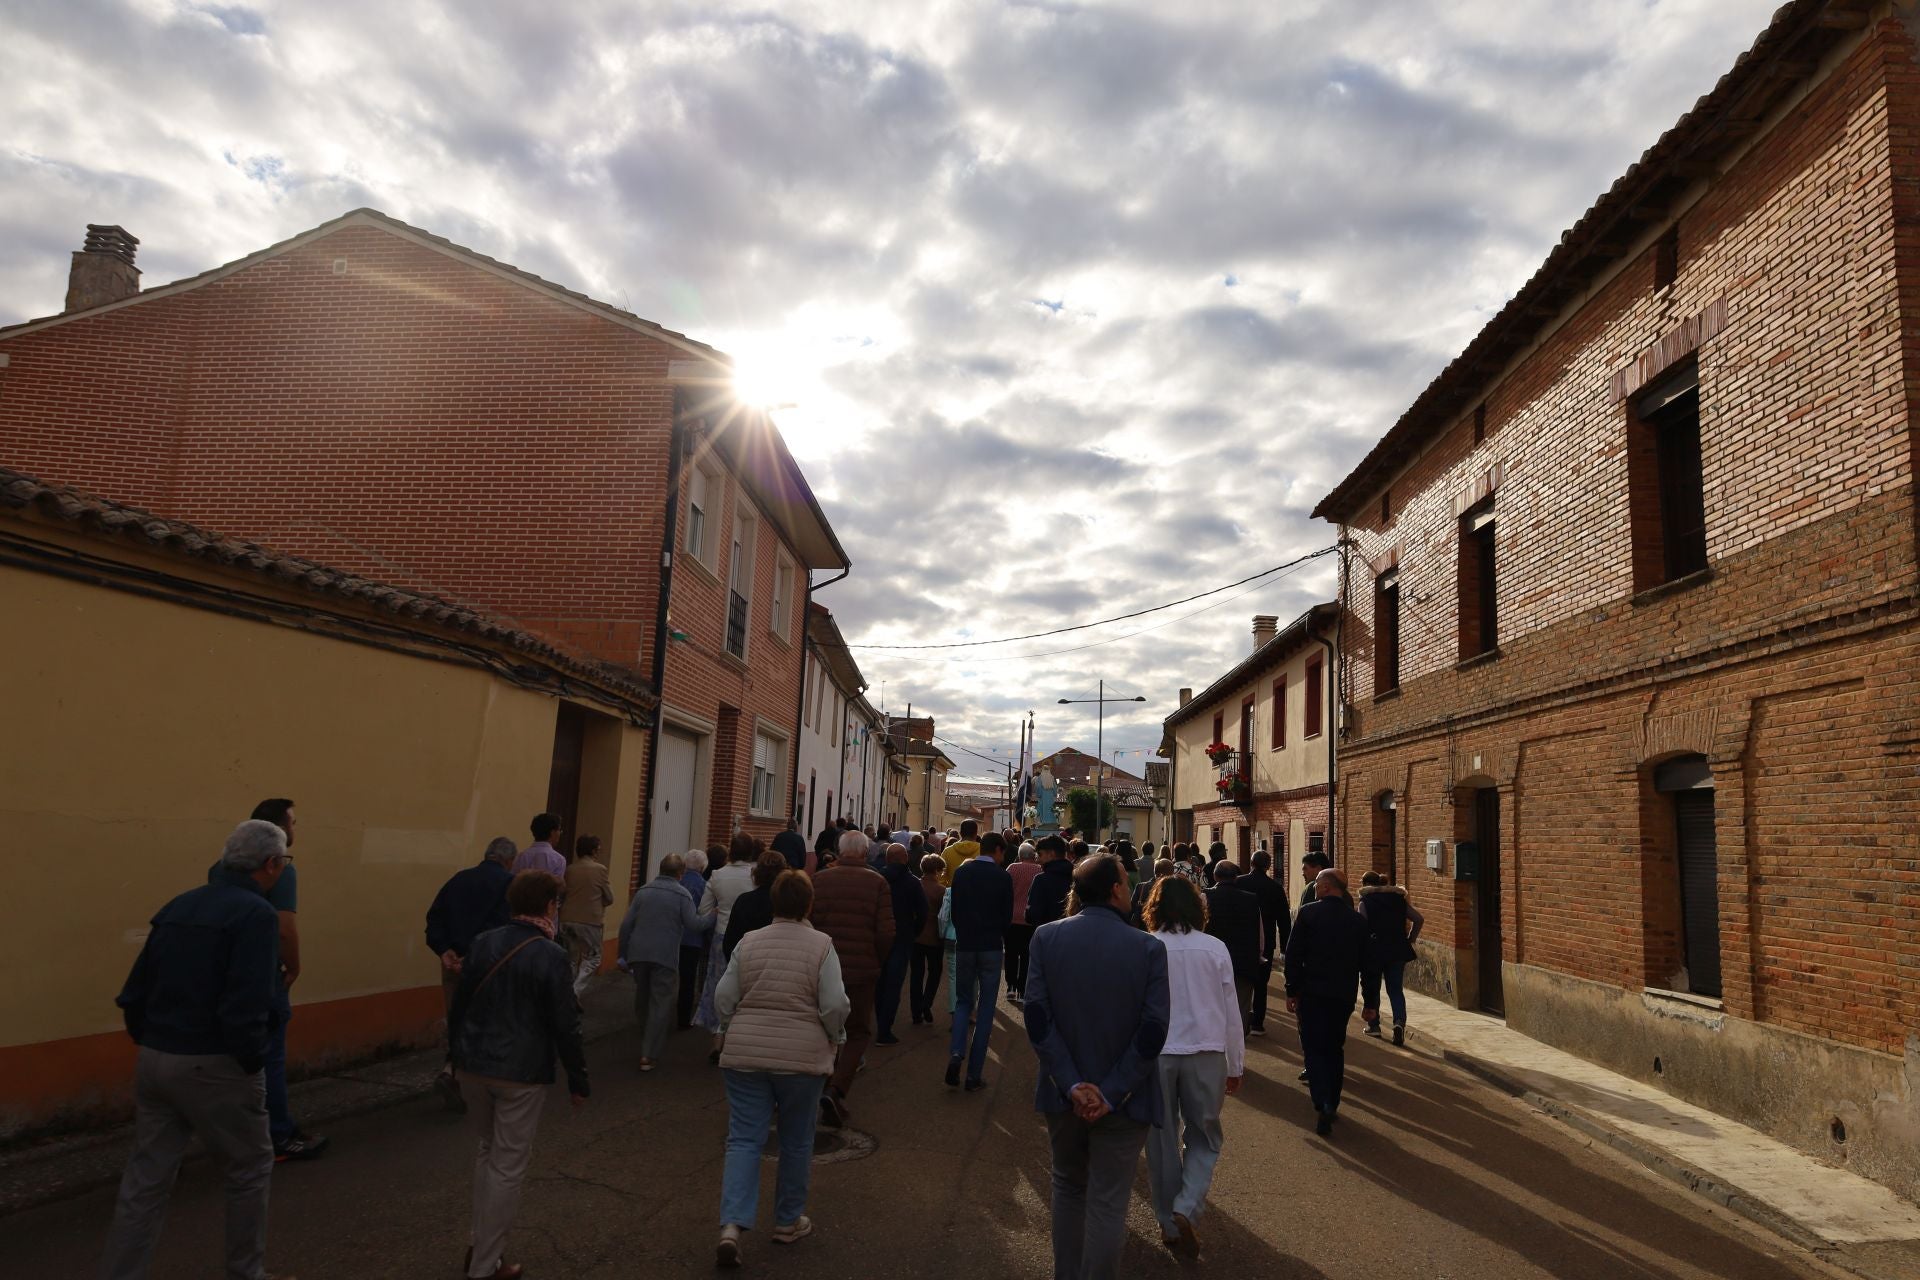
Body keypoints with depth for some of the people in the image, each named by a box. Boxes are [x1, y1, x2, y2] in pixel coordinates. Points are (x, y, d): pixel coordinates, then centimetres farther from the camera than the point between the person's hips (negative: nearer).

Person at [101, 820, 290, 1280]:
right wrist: (254, 1062, -9)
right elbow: (245, 1006, -23)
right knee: (251, 1167, 12)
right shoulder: (256, 913, -16)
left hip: (154, 1061, 7)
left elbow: (134, 992, 11)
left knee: (146, 1178, 13)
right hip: (213, 1066, -7)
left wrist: (150, 1042, 18)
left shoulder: (178, 906, 10)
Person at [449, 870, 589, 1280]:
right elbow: (565, 1025, -12)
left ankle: (479, 1243, 29)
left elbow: (459, 1004, 8)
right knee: (508, 1165, 6)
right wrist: (578, 1079, -2)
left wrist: (458, 1054, 22)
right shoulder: (551, 956, -16)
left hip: (473, 1065, 6)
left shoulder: (484, 943, 0)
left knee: (489, 1149, 24)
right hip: (522, 1073, -6)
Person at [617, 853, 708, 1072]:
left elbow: (626, 924, 5)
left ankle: (645, 1041, 35)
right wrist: (713, 917, 4)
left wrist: (623, 954, 12)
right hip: (665, 955, -4)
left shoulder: (643, 890, 8)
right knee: (660, 1004, 1)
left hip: (639, 953, 4)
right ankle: (649, 1055, -5)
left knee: (641, 998, 20)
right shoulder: (682, 894, -4)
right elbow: (693, 924, -12)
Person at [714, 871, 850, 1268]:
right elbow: (834, 1006, -11)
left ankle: (732, 1226, -8)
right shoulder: (821, 945, -6)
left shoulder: (749, 942, 2)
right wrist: (834, 1039, 7)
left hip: (745, 1056, 2)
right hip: (801, 1057, -2)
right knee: (796, 1142, 14)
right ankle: (788, 1222, 26)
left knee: (744, 1141, 5)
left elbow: (724, 999, 2)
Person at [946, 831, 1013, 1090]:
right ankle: (974, 1074, 5)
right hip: (991, 947, -2)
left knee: (963, 1001, 16)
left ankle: (956, 1054, -8)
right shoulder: (1003, 877, -7)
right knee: (985, 1009, 6)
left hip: (964, 945, 2)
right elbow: (1007, 915, -2)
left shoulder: (961, 873, 1)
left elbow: (953, 911, 4)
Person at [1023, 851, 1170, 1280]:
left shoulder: (1046, 938, -8)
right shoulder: (1149, 947, -13)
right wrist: (1113, 1093, -11)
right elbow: (1153, 1032, -15)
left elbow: (1037, 1019, -12)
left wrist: (1072, 1084, -10)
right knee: (1108, 1203, 7)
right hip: (1123, 1098, -2)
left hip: (1065, 1094, 3)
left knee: (1069, 1187, 22)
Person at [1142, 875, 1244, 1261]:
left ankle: (1170, 1225, 24)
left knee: (1162, 1140, 15)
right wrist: (1235, 1066, 11)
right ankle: (1186, 1209, -4)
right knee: (1204, 1137, 16)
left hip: (1155, 1054, 0)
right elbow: (1230, 1011, 0)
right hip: (1205, 1053, 0)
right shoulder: (1215, 948, -5)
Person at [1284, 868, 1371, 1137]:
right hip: (1344, 995, 3)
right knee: (1334, 1048, 17)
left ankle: (1323, 1106, -15)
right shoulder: (1359, 920, 2)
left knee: (1314, 1049, 1)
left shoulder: (1308, 913, -8)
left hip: (1312, 993, -3)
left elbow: (1294, 954, -9)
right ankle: (1331, 1102, 24)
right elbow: (1365, 962, 6)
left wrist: (1291, 991, -1)